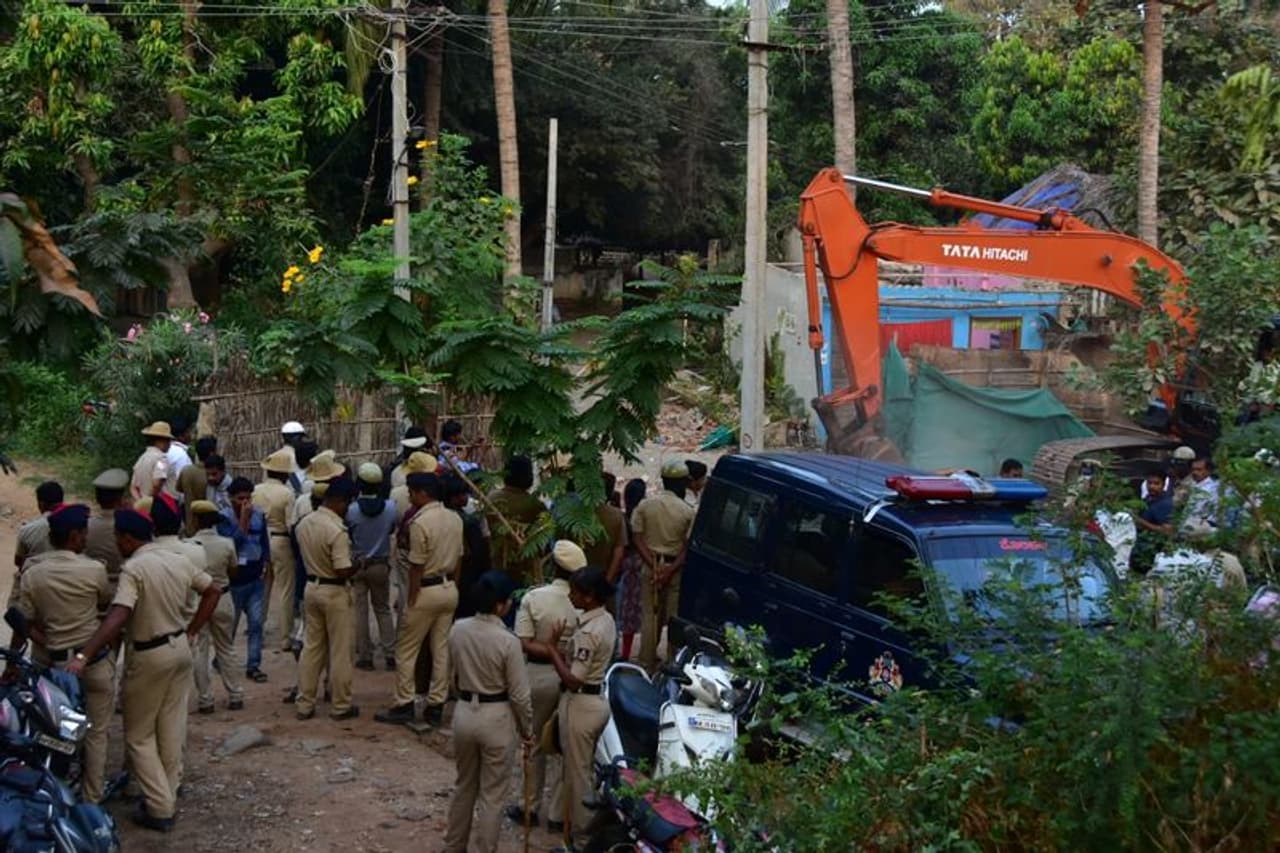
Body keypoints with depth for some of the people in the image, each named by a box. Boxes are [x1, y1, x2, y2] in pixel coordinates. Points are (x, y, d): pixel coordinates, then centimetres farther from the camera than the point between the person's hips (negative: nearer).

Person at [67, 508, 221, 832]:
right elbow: (212, 592, 13)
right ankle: (168, 793, 25)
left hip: (150, 657, -7)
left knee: (139, 735, 5)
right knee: (172, 729, 16)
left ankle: (160, 809, 3)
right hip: (180, 649, 7)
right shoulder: (179, 561, 3)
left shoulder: (134, 568, -21)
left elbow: (118, 617, -32)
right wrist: (191, 632, 13)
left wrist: (83, 656, -37)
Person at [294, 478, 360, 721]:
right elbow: (342, 571, -24)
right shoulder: (337, 531, -24)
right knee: (340, 652, 5)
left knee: (311, 647, 14)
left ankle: (304, 704, 17)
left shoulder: (304, 524, 1)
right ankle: (340, 706, 12)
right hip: (335, 592, -7)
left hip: (311, 587, 7)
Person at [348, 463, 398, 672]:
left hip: (357, 565, -2)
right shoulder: (390, 507, -11)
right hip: (381, 565, 2)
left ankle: (365, 656, 7)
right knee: (383, 609, 14)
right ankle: (390, 654, 9)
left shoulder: (351, 510, -17)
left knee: (360, 610, 7)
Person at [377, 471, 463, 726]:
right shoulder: (455, 519, 5)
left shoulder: (420, 523, -18)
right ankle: (436, 707, 13)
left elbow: (417, 566, -16)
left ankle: (404, 705, 7)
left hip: (427, 590, -7)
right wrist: (452, 584, 19)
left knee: (406, 649, 4)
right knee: (442, 649, 10)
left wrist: (411, 599, -9)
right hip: (450, 589, 7)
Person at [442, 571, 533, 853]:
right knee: (491, 794, 8)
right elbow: (519, 695, -14)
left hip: (464, 712, 5)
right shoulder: (507, 642, -20)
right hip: (496, 718, -5)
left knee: (464, 785, 24)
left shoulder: (457, 630, -5)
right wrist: (527, 729, 0)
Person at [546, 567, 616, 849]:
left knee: (577, 772, 5)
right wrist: (564, 651, 5)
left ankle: (581, 837, 16)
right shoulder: (606, 620, 4)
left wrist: (552, 649, -18)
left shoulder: (587, 632, -26)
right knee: (587, 769, 21)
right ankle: (588, 827, 32)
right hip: (598, 699, 9)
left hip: (580, 704, -9)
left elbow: (573, 679, -25)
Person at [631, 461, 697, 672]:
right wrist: (670, 570, -14)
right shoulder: (687, 511, -10)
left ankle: (647, 662, 15)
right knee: (673, 617, 8)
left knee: (649, 615, 11)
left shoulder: (645, 505, -3)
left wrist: (653, 566, -9)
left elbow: (638, 539, -6)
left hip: (650, 565, 2)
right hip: (674, 568, -2)